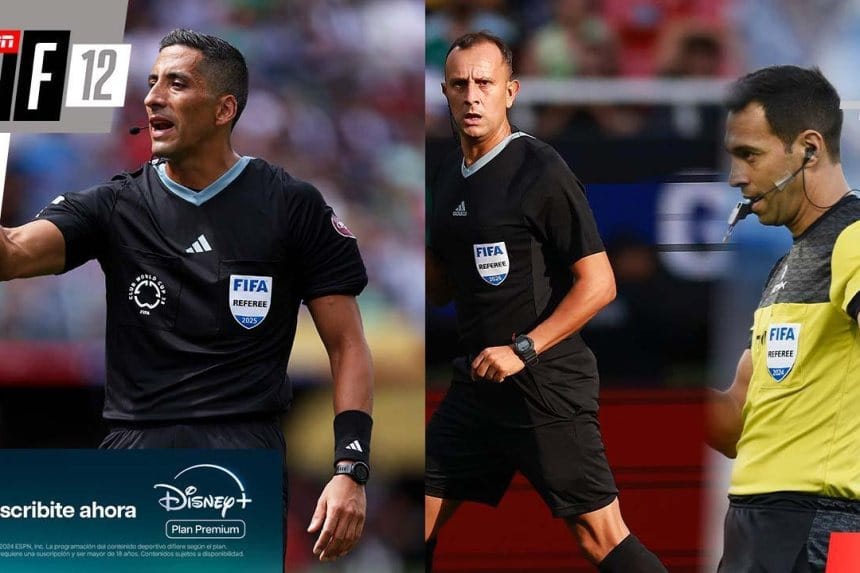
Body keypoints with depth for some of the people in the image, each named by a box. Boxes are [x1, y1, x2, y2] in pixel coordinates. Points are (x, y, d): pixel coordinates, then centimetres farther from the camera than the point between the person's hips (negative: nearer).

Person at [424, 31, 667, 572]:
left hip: (547, 386, -8)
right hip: (476, 382, 8)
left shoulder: (540, 172, -12)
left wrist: (524, 350, -19)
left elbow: (598, 283, -14)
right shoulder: (447, 178, 11)